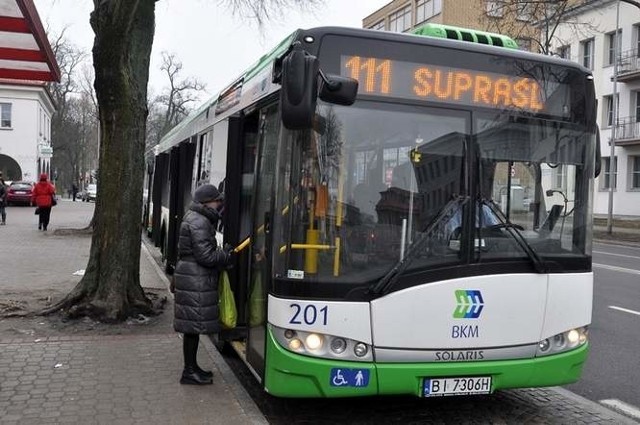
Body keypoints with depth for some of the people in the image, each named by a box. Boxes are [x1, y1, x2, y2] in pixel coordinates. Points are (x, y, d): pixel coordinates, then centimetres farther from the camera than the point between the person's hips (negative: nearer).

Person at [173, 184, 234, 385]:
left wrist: (223, 252, 10)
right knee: (194, 325, -3)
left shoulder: (196, 218, 16)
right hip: (196, 281, -11)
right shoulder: (199, 223, -18)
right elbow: (206, 256, -20)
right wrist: (226, 256, -5)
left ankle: (192, 367, 26)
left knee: (194, 326, 16)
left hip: (194, 279, 11)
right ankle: (189, 372, 5)